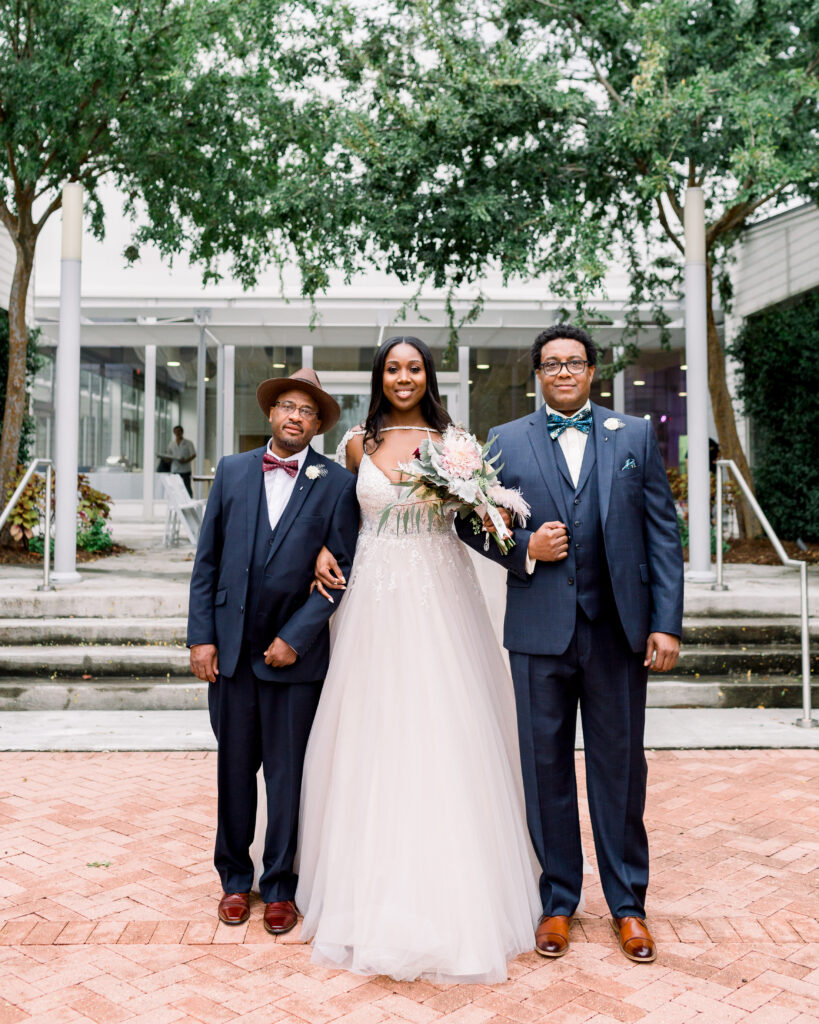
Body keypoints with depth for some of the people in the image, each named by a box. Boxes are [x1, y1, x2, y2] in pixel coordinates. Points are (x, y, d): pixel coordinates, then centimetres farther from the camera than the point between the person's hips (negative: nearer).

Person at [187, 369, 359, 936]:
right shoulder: (232, 470, 6)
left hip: (295, 653, -2)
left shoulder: (338, 483, -2)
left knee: (288, 774, 8)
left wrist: (295, 638, -11)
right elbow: (207, 561, 6)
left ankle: (280, 885, 25)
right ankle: (236, 878, 31)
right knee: (234, 767, 13)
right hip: (230, 648, 2)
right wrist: (201, 636, -1)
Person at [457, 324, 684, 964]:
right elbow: (473, 524, 8)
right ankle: (558, 900, 26)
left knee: (621, 767, 9)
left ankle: (628, 903, 27)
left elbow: (663, 533, 3)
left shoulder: (635, 436, 7)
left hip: (619, 629, 0)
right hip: (540, 630, 0)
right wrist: (525, 548, -11)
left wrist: (667, 623, -4)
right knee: (546, 769, 9)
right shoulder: (505, 442, 6)